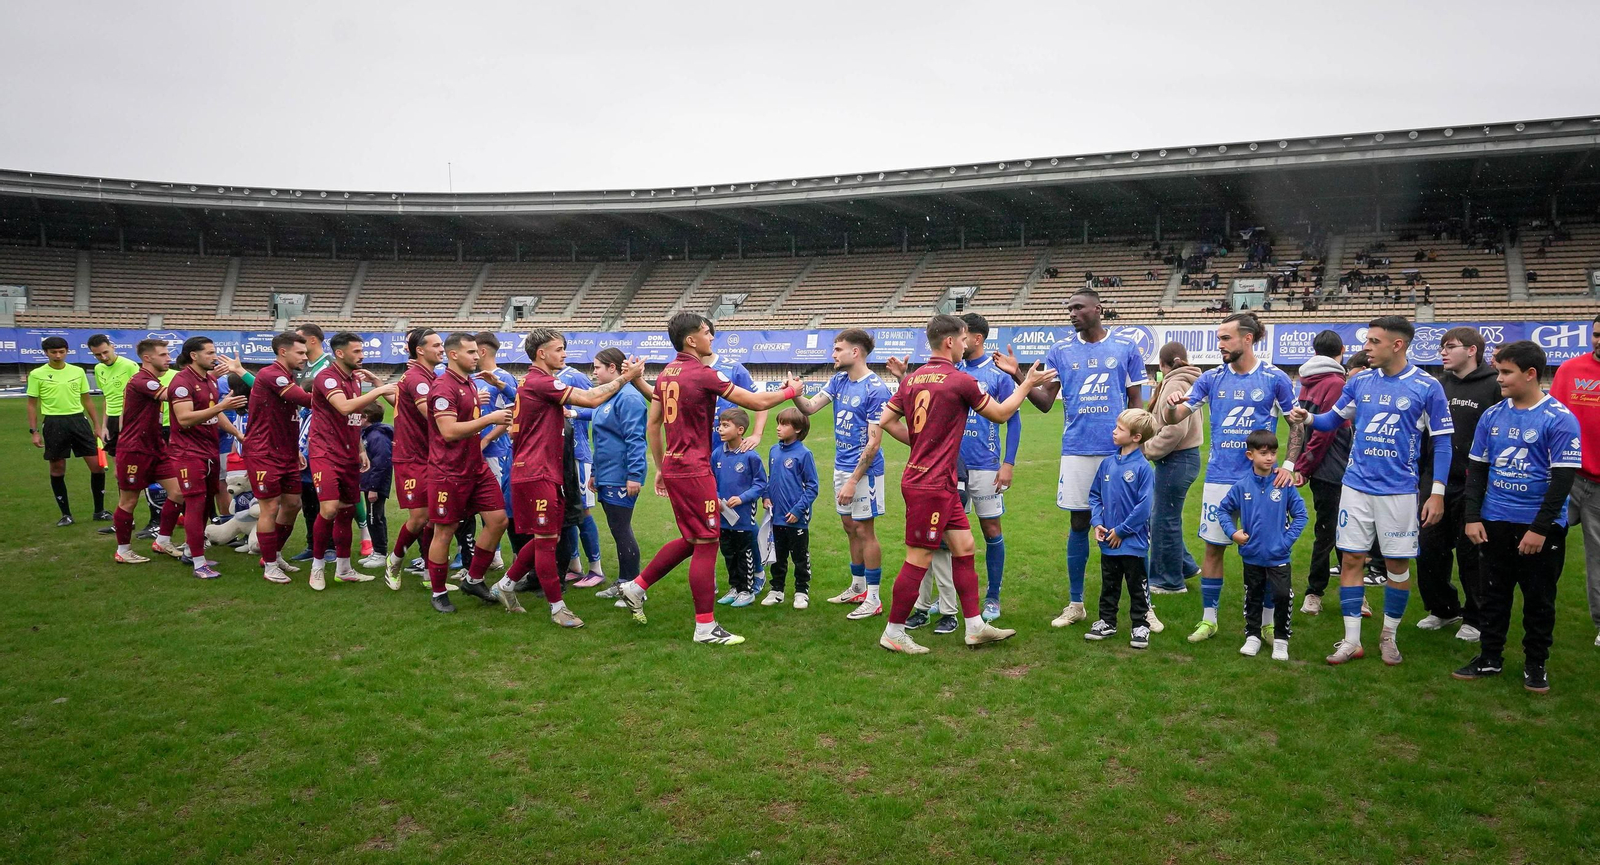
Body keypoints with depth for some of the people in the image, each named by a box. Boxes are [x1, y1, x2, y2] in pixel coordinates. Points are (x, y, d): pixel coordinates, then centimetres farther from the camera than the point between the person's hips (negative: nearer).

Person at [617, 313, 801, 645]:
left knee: (691, 539, 20)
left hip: (672, 467, 9)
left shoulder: (666, 373, 9)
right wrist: (790, 391, 6)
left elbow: (652, 424, 14)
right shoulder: (705, 375, -14)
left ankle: (637, 586, 23)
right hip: (694, 470, -9)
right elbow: (757, 403, -11)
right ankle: (705, 627, 4)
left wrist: (660, 467, 21)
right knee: (706, 543, -1)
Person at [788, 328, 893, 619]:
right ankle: (858, 588, 30)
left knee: (864, 530, -1)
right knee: (850, 527, 16)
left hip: (863, 469, -8)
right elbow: (810, 407, 3)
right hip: (841, 465, 8)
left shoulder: (875, 389, -18)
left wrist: (853, 480, -21)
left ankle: (873, 599, 9)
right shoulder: (838, 380, 7)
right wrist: (796, 394, -19)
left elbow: (873, 442, -19)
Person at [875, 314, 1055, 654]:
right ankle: (893, 633, 10)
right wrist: (1027, 384, 14)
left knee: (964, 546, 14)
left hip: (942, 483, 9)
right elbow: (1001, 414, 1)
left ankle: (975, 626, 20)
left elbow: (886, 420, 9)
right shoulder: (961, 381, -13)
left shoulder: (912, 378, 7)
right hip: (932, 485, -9)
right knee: (918, 559, 0)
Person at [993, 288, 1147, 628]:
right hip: (1077, 451, 1)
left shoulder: (1126, 347, 2)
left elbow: (1136, 403, 5)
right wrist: (1018, 376, -14)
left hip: (1119, 450, -1)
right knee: (1079, 524, 8)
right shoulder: (1060, 351, 5)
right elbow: (1046, 402, 1)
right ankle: (1075, 605, 19)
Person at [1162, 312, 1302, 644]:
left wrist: (1289, 464, -8)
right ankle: (1208, 619, 17)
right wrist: (1172, 405, -24)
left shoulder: (1275, 378, -3)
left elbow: (1297, 424, 4)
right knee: (1213, 548, 6)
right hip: (1219, 477, 2)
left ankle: (1267, 621, 21)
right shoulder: (1212, 378, 3)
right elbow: (1176, 417, -1)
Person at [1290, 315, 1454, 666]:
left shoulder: (1427, 387, -7)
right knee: (1351, 558, 3)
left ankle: (1388, 635, 24)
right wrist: (1308, 418, -7)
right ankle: (1351, 640, 11)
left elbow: (1441, 441, -3)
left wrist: (1437, 493, -7)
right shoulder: (1359, 381, 3)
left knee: (1397, 562, 6)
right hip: (1356, 486, 3)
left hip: (1399, 490, -3)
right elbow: (1335, 417, 15)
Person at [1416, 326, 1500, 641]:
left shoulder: (1494, 387, -9)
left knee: (1471, 555, 5)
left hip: (1472, 488, -6)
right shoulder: (1439, 386, 10)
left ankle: (1475, 618, 22)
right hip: (1436, 485, 6)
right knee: (1429, 551, 10)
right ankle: (1442, 609, 28)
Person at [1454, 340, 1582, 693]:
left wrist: (1540, 528, -16)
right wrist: (1472, 517, 3)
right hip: (1495, 523, 4)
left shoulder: (1559, 419, -11)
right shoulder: (1491, 416, 4)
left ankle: (1536, 665, 22)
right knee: (1492, 594, 12)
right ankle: (1489, 657, 23)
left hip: (1540, 528, -4)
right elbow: (1477, 469, 10)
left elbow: (1563, 478, -13)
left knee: (1539, 599, 8)